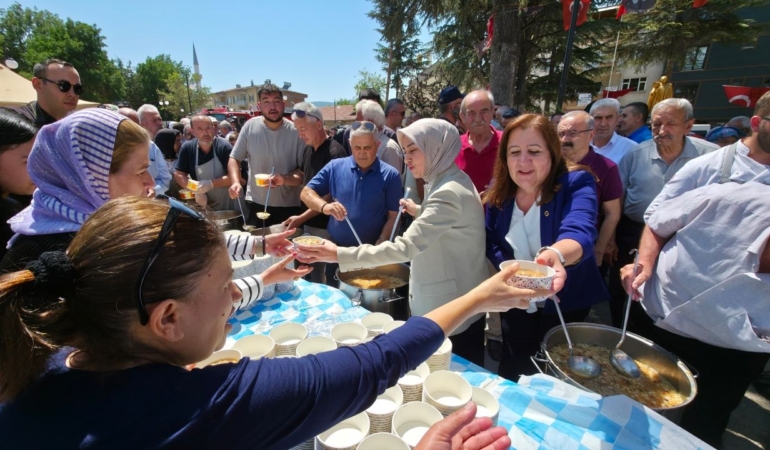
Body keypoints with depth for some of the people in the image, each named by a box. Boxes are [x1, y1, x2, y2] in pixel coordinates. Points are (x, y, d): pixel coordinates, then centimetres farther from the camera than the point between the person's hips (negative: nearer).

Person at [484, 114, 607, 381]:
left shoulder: (576, 183, -20)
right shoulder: (499, 191, -7)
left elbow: (579, 232, -39)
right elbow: (490, 242, -2)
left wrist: (555, 254, -62)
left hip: (566, 306, -2)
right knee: (512, 374, 20)